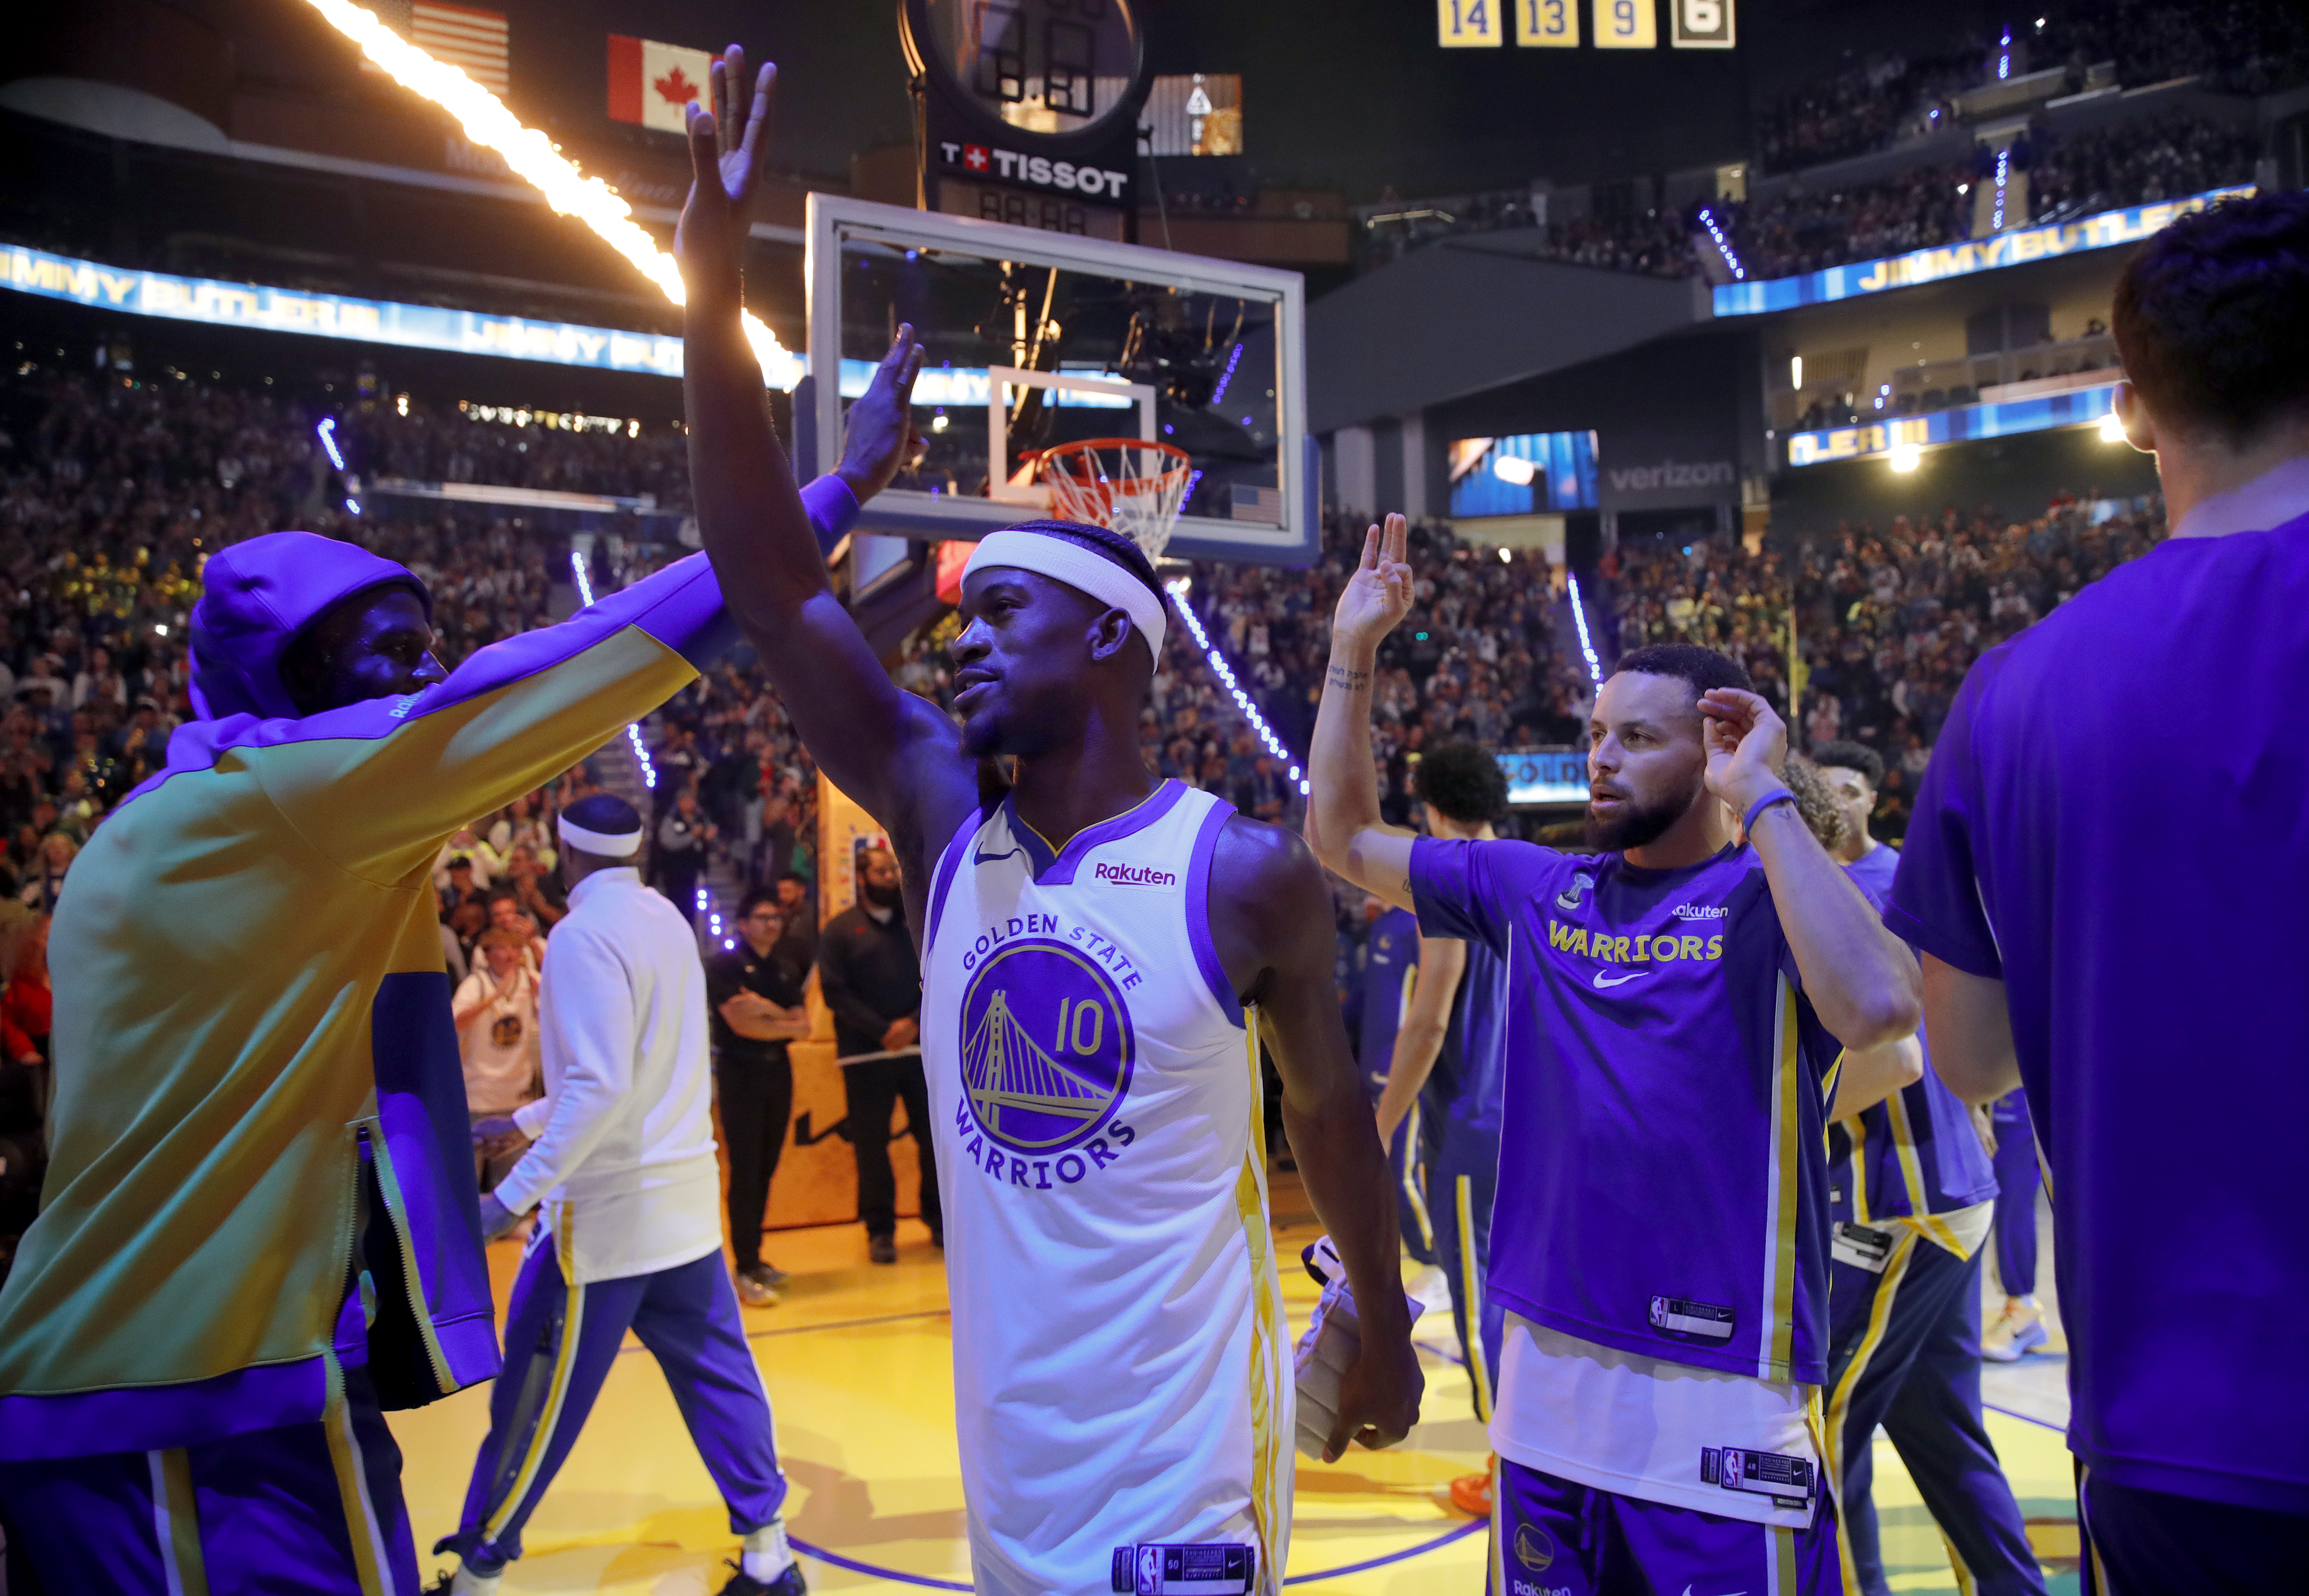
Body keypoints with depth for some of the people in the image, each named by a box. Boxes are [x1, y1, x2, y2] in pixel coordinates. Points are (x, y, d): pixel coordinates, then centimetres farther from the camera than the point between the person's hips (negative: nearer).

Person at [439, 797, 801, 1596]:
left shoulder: (585, 935, -15)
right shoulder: (668, 921, 9)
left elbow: (602, 1087, -24)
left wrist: (516, 1194, -21)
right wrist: (524, 1120, 26)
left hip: (606, 1208, -7)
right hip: (684, 1199, 8)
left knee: (537, 1398, 5)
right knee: (718, 1380, 12)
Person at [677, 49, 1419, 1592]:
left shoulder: (1247, 873, -13)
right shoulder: (941, 819, -4)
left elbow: (1331, 1113, 1)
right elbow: (772, 577, -11)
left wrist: (1387, 1335, 12)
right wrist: (713, 277, -19)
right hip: (1010, 1453, 5)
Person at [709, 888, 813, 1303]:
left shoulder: (787, 969, 12)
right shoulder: (724, 966, -5)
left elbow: (802, 1022, 2)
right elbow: (740, 1023, -14)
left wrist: (768, 1010, -15)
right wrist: (788, 1026, -4)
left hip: (778, 1071, 6)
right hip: (741, 1073, -5)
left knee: (766, 1170, 8)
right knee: (745, 1173, -6)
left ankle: (755, 1257, 18)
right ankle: (746, 1270, -4)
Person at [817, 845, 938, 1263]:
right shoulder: (841, 928, 2)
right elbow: (835, 991, -6)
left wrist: (915, 1022, -13)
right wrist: (882, 1031, -14)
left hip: (922, 1048, 2)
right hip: (866, 1053, -2)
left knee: (935, 1135, 5)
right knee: (871, 1143, 2)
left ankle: (940, 1219, 20)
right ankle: (880, 1229, 13)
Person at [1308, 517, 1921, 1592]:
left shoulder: (1771, 897, -9)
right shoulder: (1534, 888, 7)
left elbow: (1878, 1009, -30)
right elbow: (1342, 838, 12)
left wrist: (1762, 799, -22)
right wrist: (1353, 651, 4)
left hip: (1724, 1400, -5)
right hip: (1547, 1384, 5)